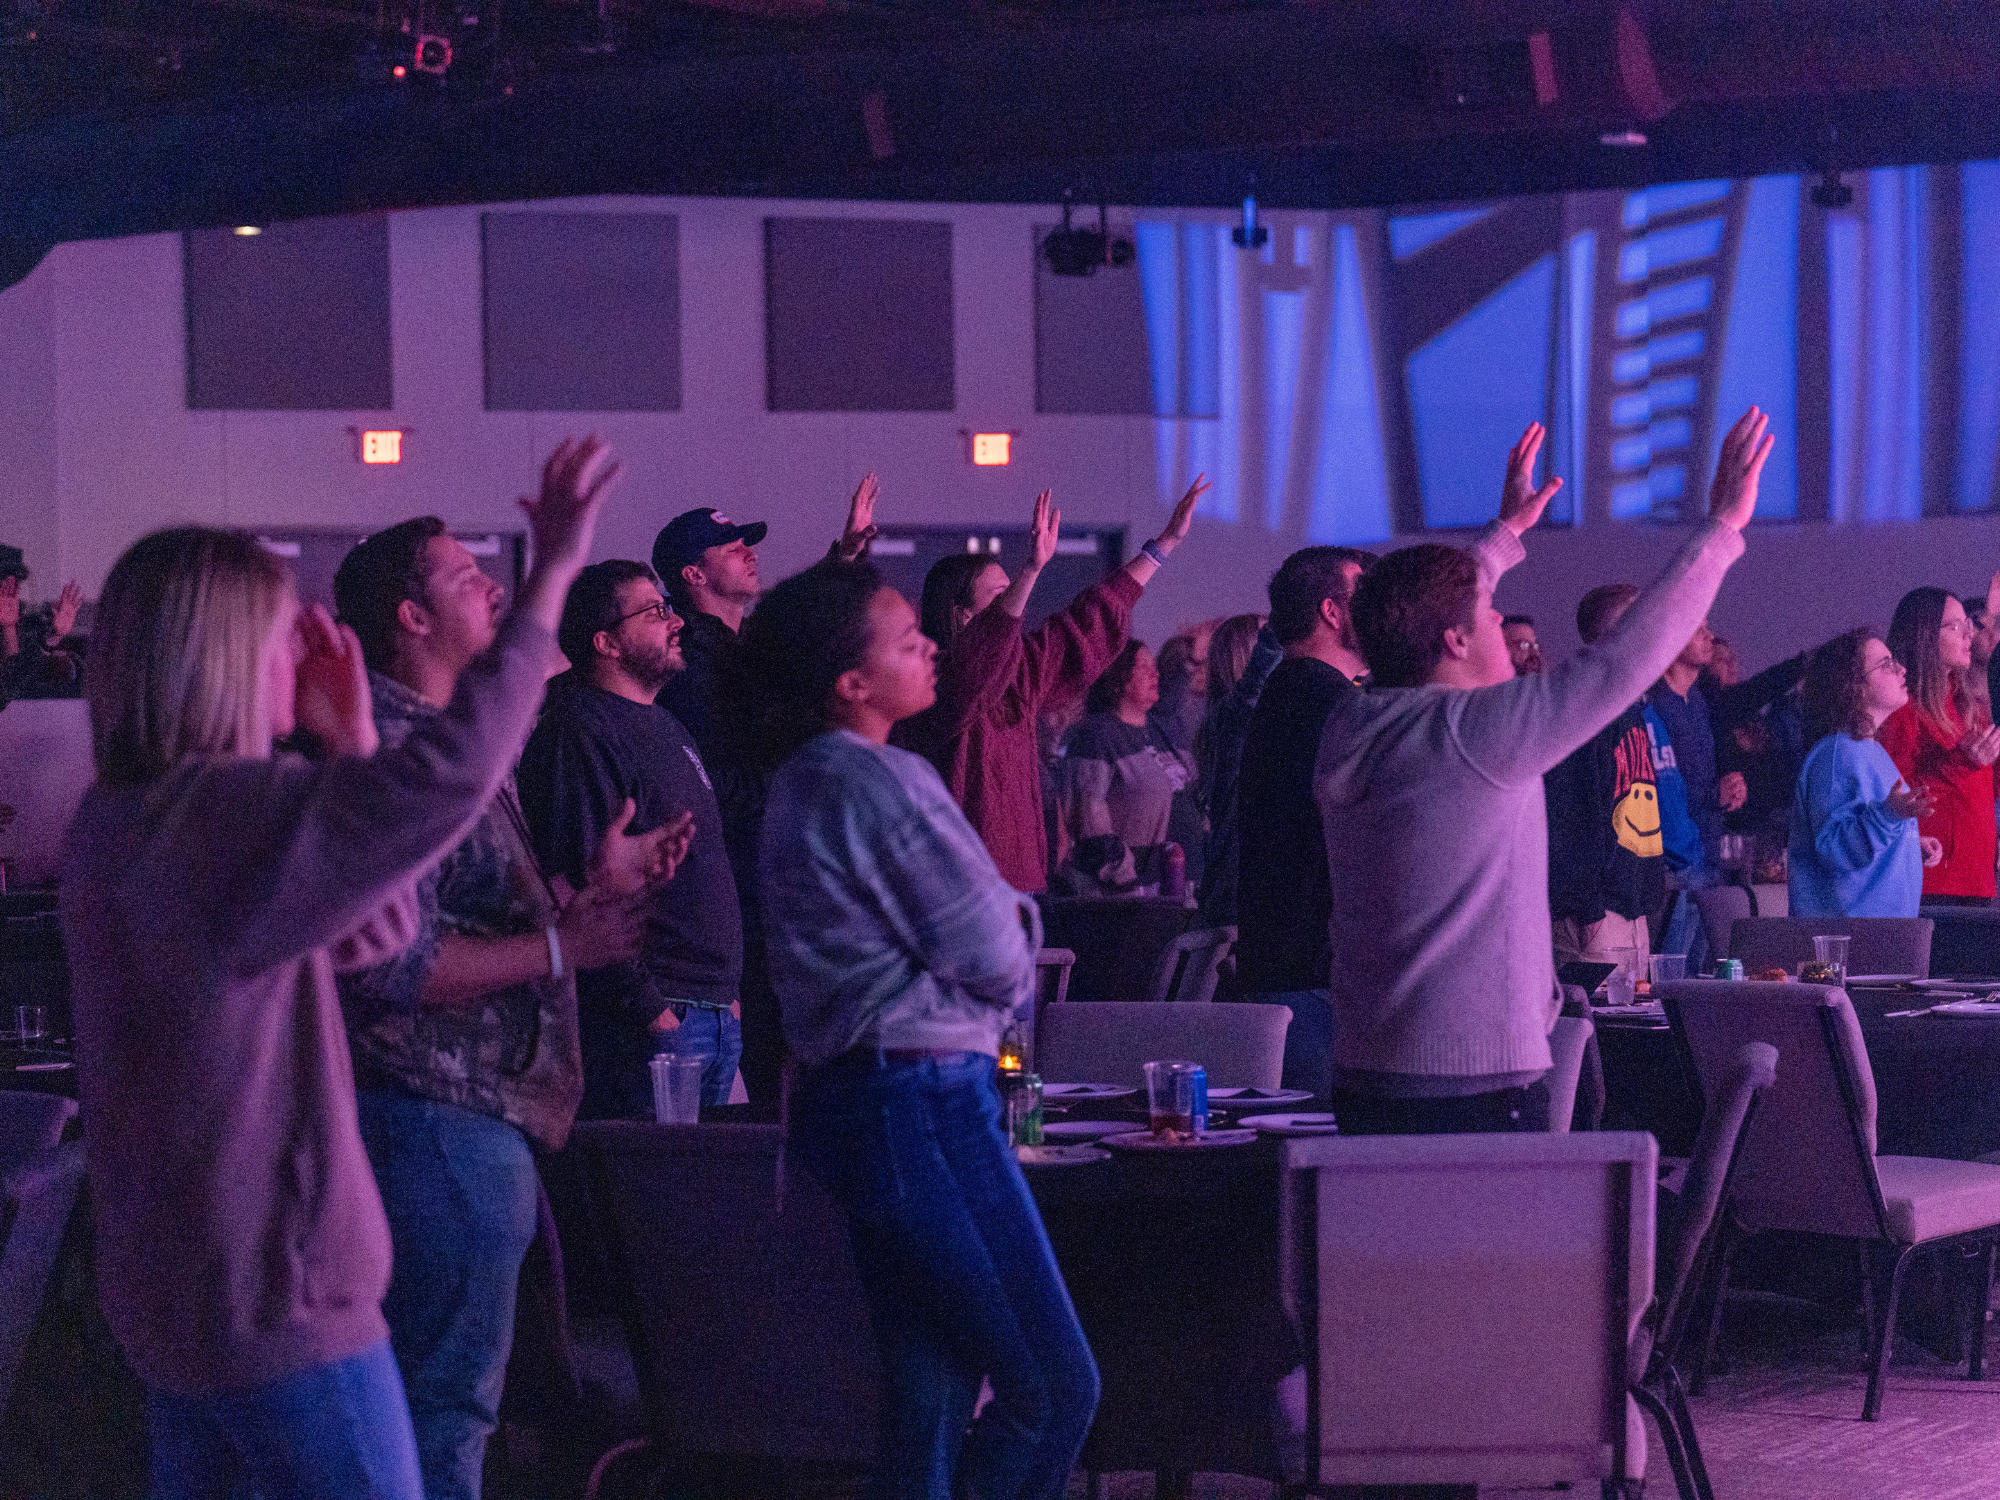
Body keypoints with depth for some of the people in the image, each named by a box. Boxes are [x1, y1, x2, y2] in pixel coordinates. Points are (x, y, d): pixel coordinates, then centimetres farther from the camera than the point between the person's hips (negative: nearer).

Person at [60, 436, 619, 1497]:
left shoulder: (124, 822, 11)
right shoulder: (220, 816, -20)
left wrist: (349, 740, 8)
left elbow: (374, 928, 16)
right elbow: (449, 771, -31)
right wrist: (551, 578, -22)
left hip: (166, 1282, 10)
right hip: (271, 1293, -10)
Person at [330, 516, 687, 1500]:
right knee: (449, 1391, -5)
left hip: (479, 1109, 11)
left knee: (453, 1386, 18)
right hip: (442, 1113, -11)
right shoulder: (393, 751, -17)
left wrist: (599, 885, 11)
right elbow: (395, 966, -24)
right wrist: (564, 948, -21)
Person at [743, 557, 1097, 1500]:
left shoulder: (800, 781, 15)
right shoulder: (883, 781, -15)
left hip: (850, 1095, 10)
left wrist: (994, 911, 6)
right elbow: (996, 956, -12)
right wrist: (1019, 916, 8)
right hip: (922, 1097, -10)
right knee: (1055, 1390, -7)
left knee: (931, 1391, 11)